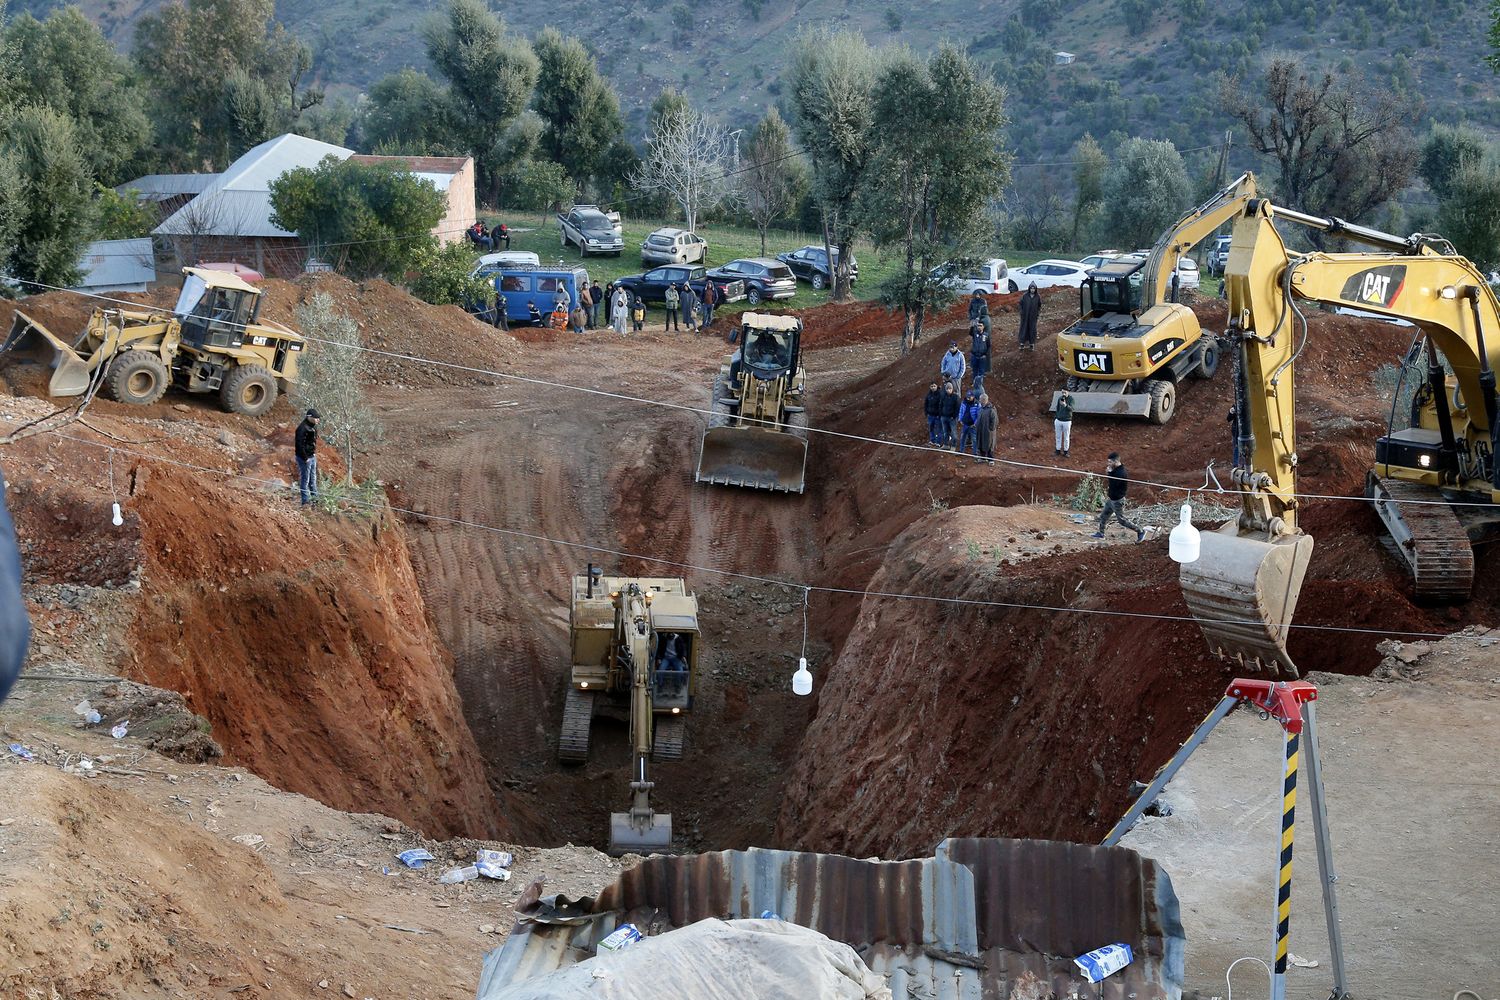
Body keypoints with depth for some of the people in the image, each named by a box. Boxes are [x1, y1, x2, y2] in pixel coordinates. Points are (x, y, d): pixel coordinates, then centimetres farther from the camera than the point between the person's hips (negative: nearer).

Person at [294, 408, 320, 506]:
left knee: (313, 477, 21)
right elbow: (300, 444, -24)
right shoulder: (302, 428, -22)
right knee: (305, 479, -1)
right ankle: (306, 501, 7)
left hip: (312, 456, 10)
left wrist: (314, 453, 13)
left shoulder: (313, 427, 8)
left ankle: (314, 496, 35)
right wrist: (305, 458, -21)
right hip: (305, 458, -10)